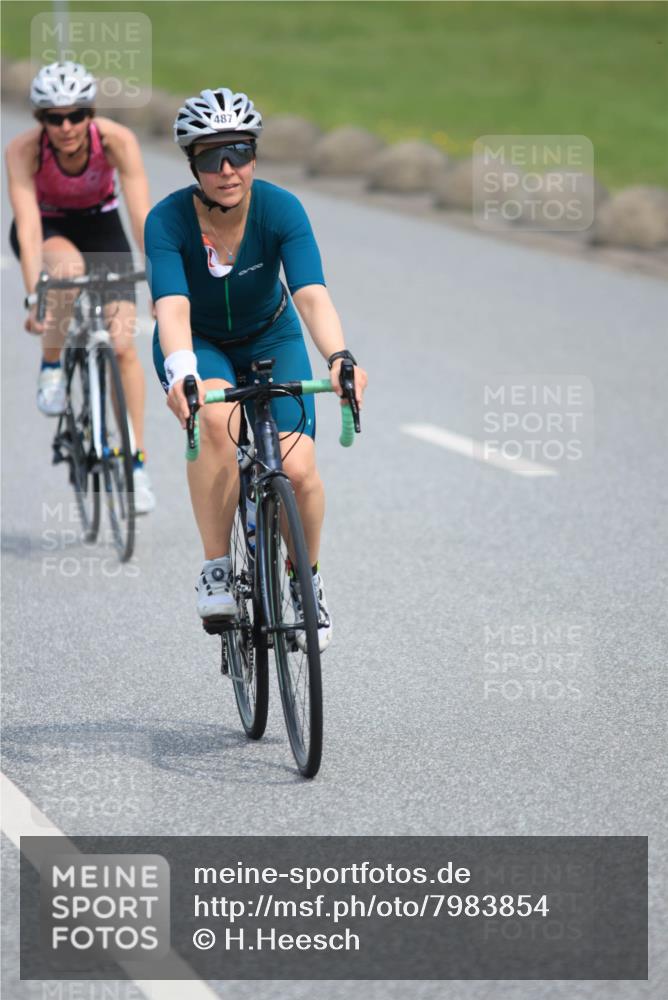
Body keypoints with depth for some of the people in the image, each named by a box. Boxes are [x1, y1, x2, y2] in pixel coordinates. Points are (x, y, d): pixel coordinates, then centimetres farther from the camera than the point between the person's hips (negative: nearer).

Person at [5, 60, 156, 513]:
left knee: (122, 343, -13)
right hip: (46, 228, -1)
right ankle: (52, 370, -15)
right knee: (68, 265, -38)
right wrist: (34, 297, -47)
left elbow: (142, 216, -35)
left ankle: (137, 465, -3)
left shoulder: (117, 140, -30)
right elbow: (28, 227, -37)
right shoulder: (23, 150, -31)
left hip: (98, 223, 1)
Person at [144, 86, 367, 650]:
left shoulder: (280, 209, -25)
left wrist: (339, 358, -55)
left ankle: (307, 580, 12)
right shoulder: (168, 221, -27)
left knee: (297, 471, -18)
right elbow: (172, 306, -40)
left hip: (270, 339, 1)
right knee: (217, 420, -36)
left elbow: (312, 293, -37)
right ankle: (216, 570, -23)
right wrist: (181, 373, -60)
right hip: (198, 344, -1)